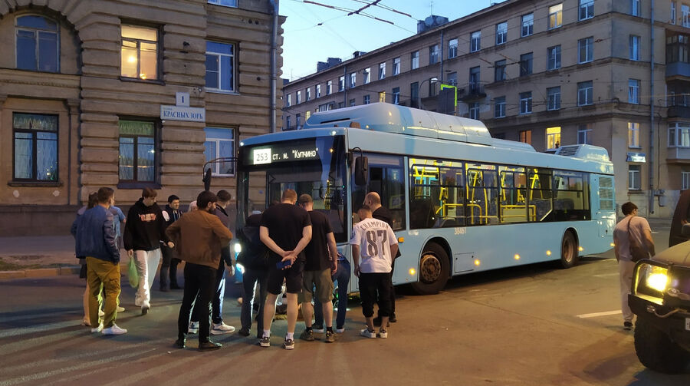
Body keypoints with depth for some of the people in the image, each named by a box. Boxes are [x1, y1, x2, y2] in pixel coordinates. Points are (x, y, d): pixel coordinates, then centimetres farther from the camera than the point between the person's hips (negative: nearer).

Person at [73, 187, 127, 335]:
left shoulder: (86, 214, 10)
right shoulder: (107, 215, -14)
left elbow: (79, 234, 12)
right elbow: (109, 238, -19)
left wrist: (81, 253, 17)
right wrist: (116, 256, -11)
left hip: (90, 258, 8)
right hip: (105, 259, -8)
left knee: (93, 291, 13)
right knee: (112, 291, -1)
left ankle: (95, 324, 18)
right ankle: (109, 325, -3)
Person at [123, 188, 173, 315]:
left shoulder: (156, 209, 4)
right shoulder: (134, 210, -7)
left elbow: (162, 227, 8)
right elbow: (128, 229, -6)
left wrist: (167, 240, -5)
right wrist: (128, 247, -12)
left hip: (155, 248, 5)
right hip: (140, 248, -5)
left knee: (151, 275, 10)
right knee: (144, 274, -14)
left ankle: (139, 299, 26)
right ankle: (145, 302, -17)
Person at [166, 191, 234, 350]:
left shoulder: (186, 217, 5)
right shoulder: (211, 219, -14)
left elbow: (169, 230, 16)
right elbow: (228, 236, -23)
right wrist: (221, 245, -4)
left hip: (190, 264, 6)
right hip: (207, 265, -6)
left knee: (187, 301, 14)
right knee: (205, 304, 1)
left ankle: (181, 337, 20)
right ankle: (204, 341, 5)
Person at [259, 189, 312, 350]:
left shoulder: (269, 212, 2)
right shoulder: (302, 213, 1)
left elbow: (263, 236, -8)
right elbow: (307, 236, -10)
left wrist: (282, 252, -13)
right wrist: (293, 254, -14)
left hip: (275, 260, 0)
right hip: (296, 260, 0)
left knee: (271, 297, 12)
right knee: (292, 297, 5)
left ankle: (266, 336, 15)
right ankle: (290, 339, 7)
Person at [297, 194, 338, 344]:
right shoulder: (322, 217, -2)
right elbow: (331, 241, -3)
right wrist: (334, 260, 6)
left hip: (304, 264, 0)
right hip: (322, 264, 1)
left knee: (306, 300, 9)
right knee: (326, 299, 7)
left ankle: (309, 331, 14)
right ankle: (329, 332, 7)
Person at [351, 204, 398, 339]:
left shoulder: (359, 226, -3)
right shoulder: (384, 225, 10)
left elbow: (355, 247, -11)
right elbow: (395, 245, 9)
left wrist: (356, 265, -1)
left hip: (368, 268, -4)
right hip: (385, 268, 4)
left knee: (368, 300, 8)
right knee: (385, 299, 12)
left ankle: (370, 330, 14)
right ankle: (383, 329, 15)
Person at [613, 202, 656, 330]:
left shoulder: (618, 226, 9)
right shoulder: (641, 221, -2)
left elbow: (616, 248, 8)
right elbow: (648, 239, -13)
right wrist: (653, 255, -3)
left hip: (624, 262, 3)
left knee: (626, 292, 8)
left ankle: (627, 321, 10)